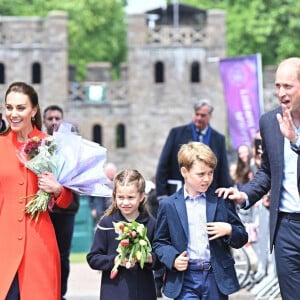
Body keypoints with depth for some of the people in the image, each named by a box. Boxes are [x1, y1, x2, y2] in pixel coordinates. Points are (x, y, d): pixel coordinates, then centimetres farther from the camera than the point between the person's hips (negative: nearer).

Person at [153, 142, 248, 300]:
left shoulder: (222, 202, 6)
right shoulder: (168, 205, 3)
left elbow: (242, 238, 11)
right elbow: (160, 242, 7)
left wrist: (229, 230, -11)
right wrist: (173, 259, -11)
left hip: (216, 277, 2)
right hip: (185, 277, -2)